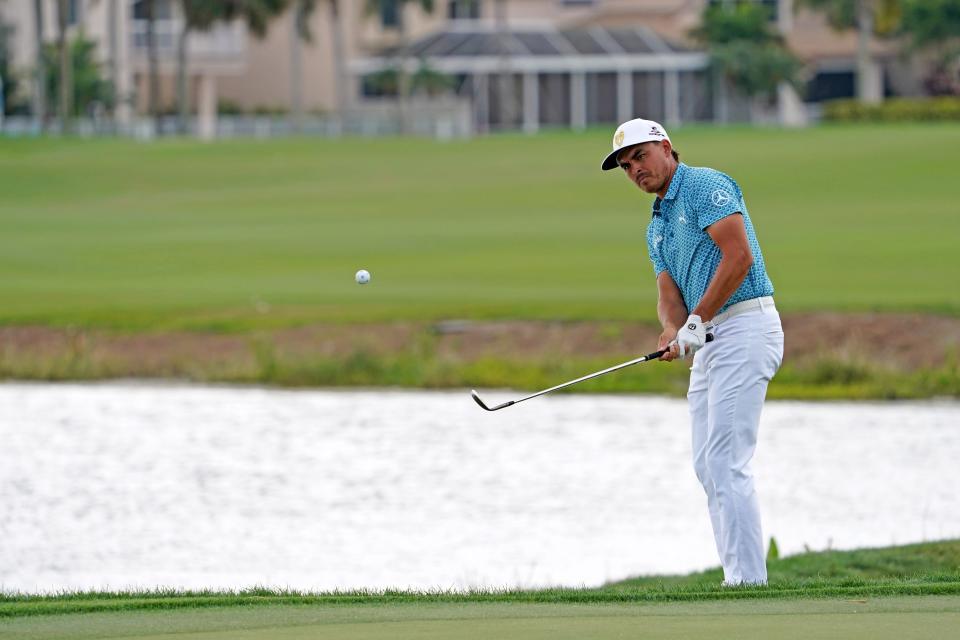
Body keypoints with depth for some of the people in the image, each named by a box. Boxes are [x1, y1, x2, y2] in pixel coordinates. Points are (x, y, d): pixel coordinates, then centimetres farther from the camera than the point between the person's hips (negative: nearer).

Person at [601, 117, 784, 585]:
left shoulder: (706, 186, -7)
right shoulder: (657, 227, 21)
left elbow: (739, 257, -18)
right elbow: (669, 295, 12)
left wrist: (696, 323, -16)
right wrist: (673, 331, -12)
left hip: (744, 326, -10)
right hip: (711, 343, 10)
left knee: (726, 461, -15)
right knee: (708, 466, 8)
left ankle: (748, 578, -16)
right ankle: (739, 577, 9)